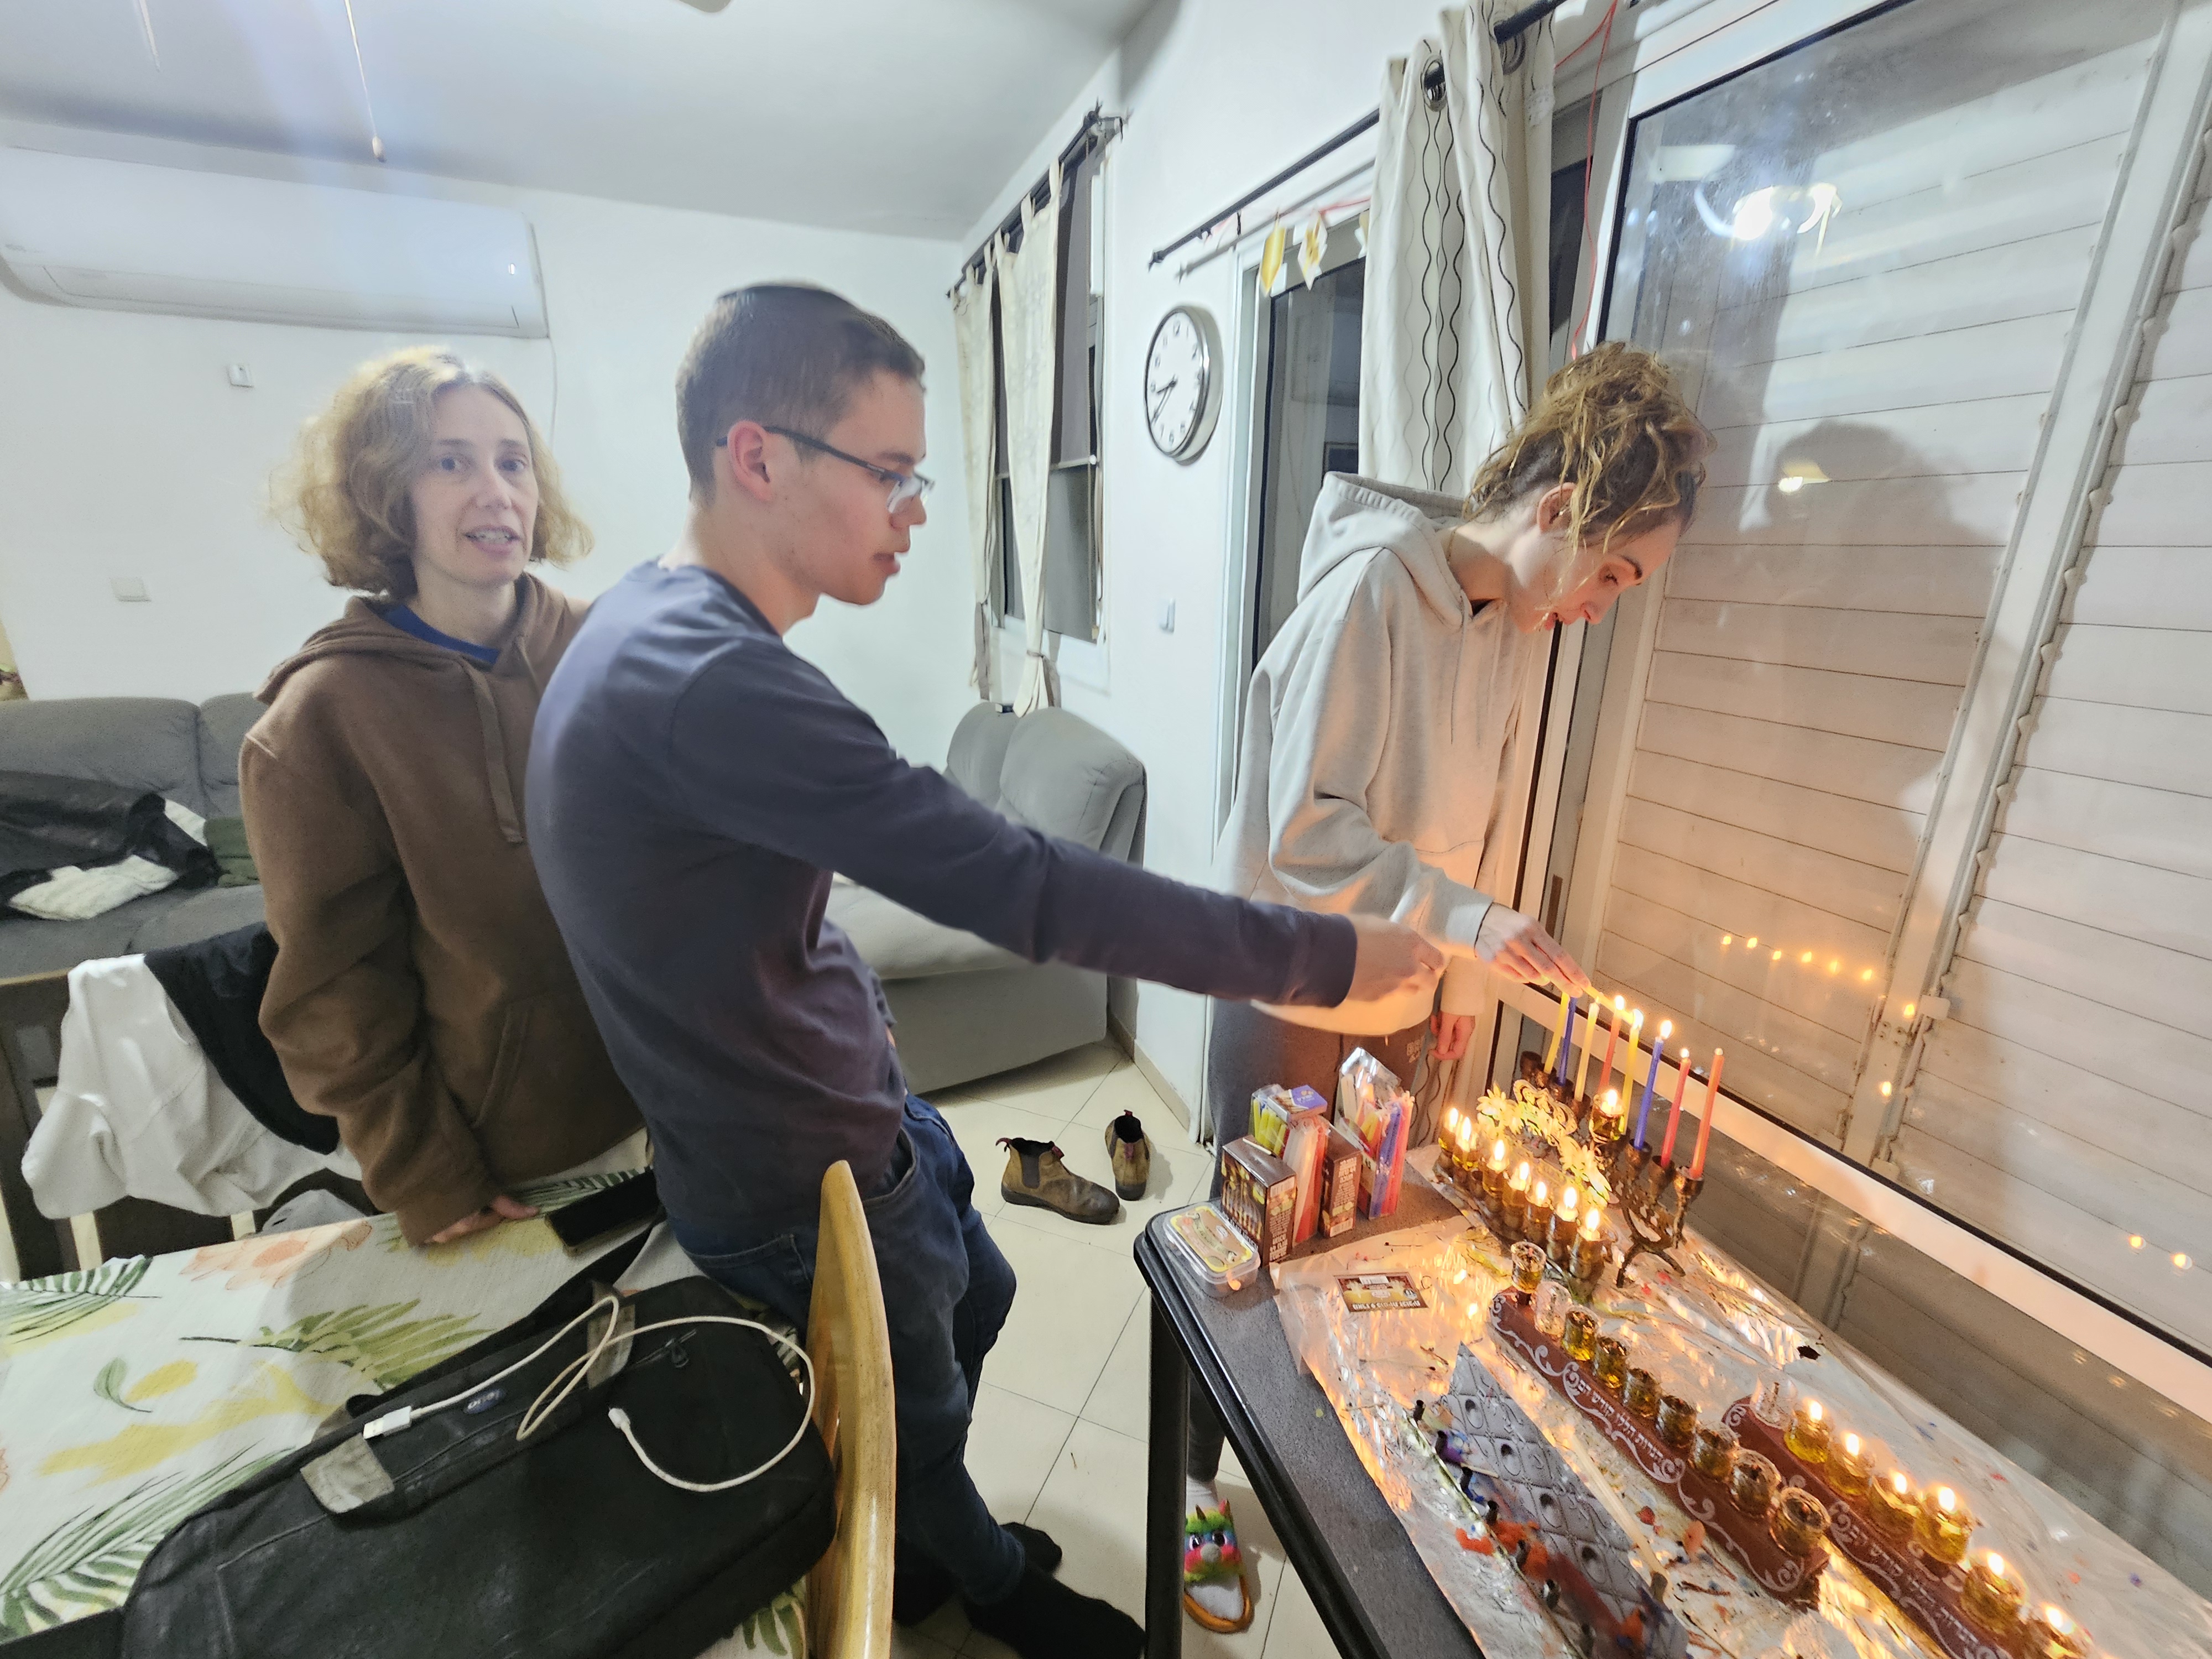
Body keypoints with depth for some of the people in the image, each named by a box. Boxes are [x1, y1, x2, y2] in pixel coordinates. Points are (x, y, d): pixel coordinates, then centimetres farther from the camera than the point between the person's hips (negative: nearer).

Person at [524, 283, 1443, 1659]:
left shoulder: (665, 623, 3)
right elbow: (1024, 889, -37)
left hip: (847, 1103, 9)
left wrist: (873, 1061, 15)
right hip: (804, 1186, -8)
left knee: (977, 1300, 27)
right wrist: (1325, 958, -27)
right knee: (922, 1416, 20)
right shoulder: (708, 681, -32)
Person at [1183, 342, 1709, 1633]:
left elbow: (1487, 811, 11)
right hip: (1293, 1001, -7)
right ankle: (1200, 1483, 37)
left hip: (1400, 1006, 7)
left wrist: (1467, 975, 12)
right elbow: (1308, 827, -24)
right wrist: (1474, 924, -24)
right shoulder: (1371, 586, -20)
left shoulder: (1520, 621, 5)